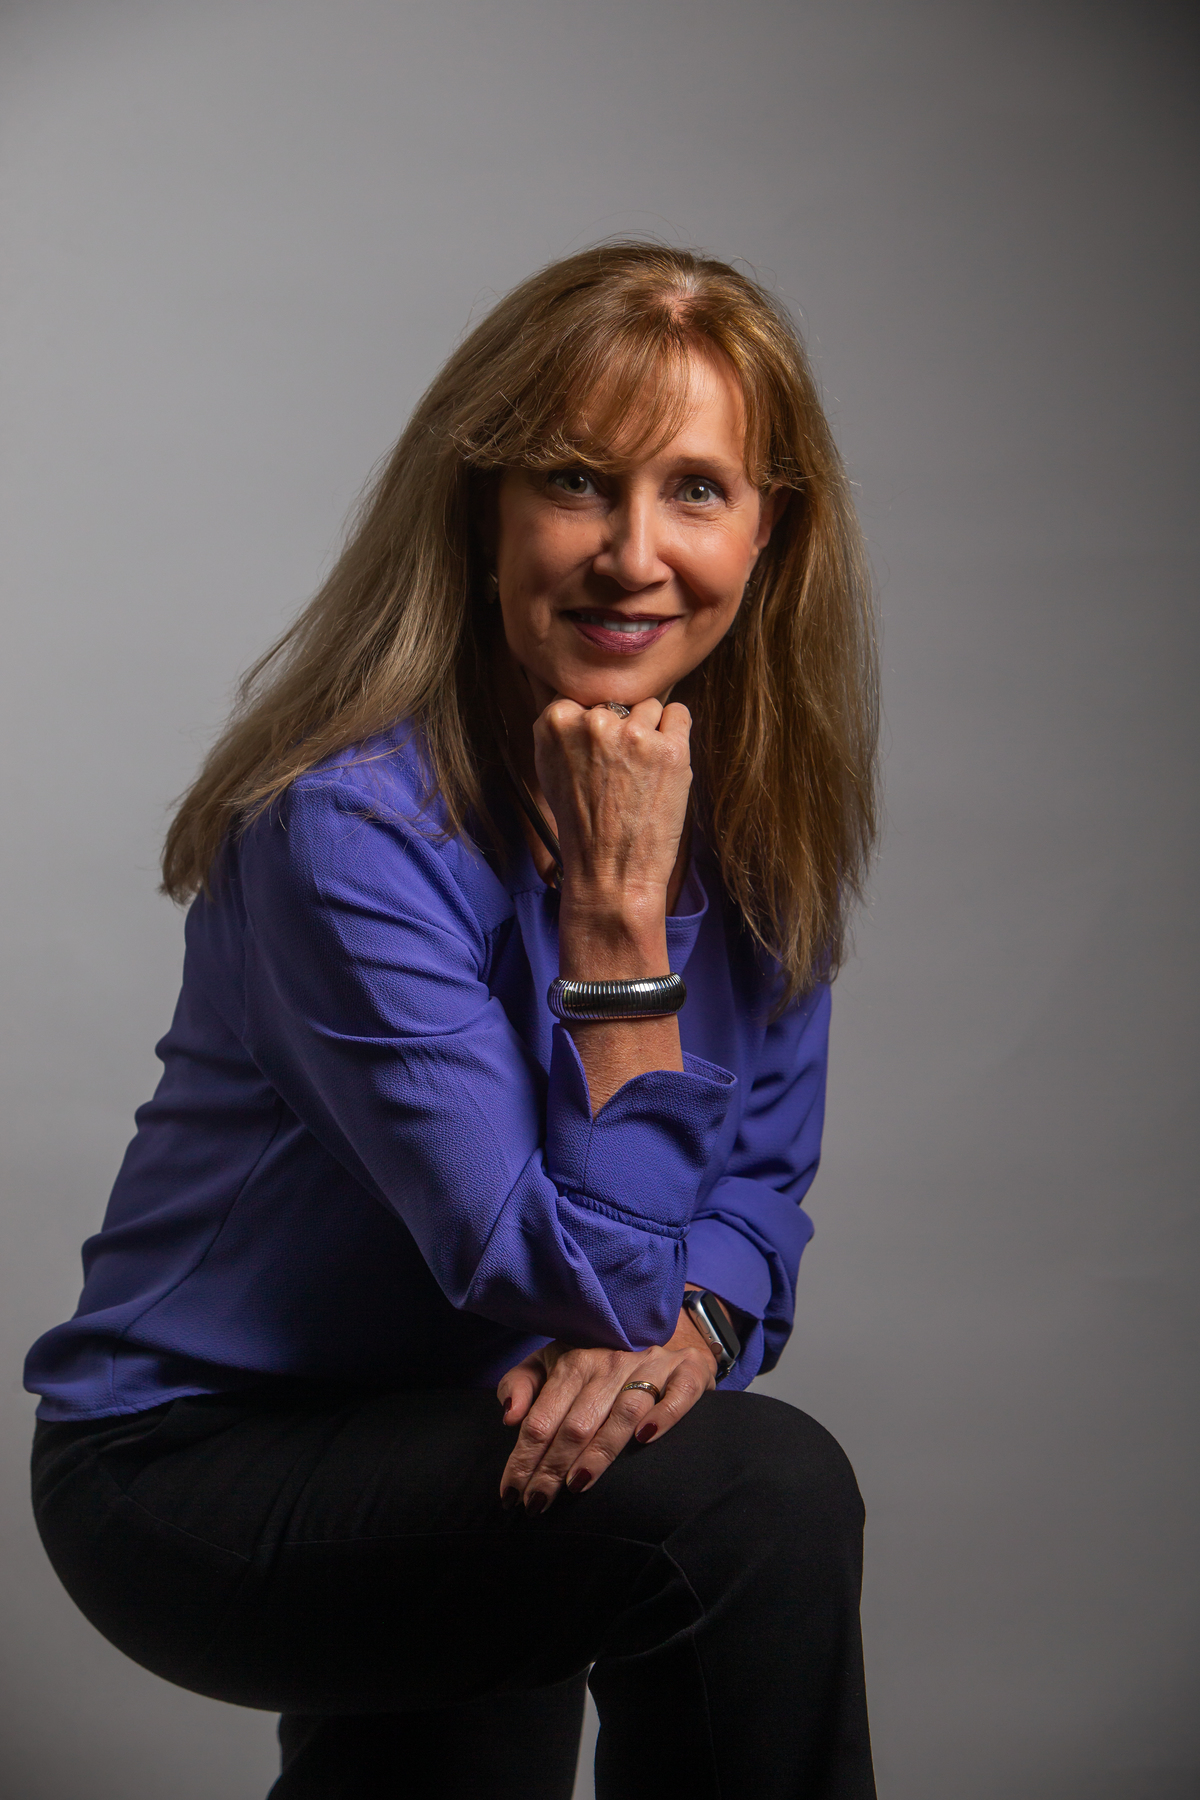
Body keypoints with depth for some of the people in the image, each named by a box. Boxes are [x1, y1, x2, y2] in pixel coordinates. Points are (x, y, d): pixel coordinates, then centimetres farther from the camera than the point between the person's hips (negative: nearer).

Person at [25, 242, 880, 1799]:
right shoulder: (350, 825, -26)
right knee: (760, 1497, -25)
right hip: (196, 1463, -7)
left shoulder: (762, 807, -4)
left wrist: (686, 1319, -20)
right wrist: (619, 909, -31)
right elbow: (577, 1280, -26)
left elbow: (762, 1177, 2)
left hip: (463, 1435, 7)